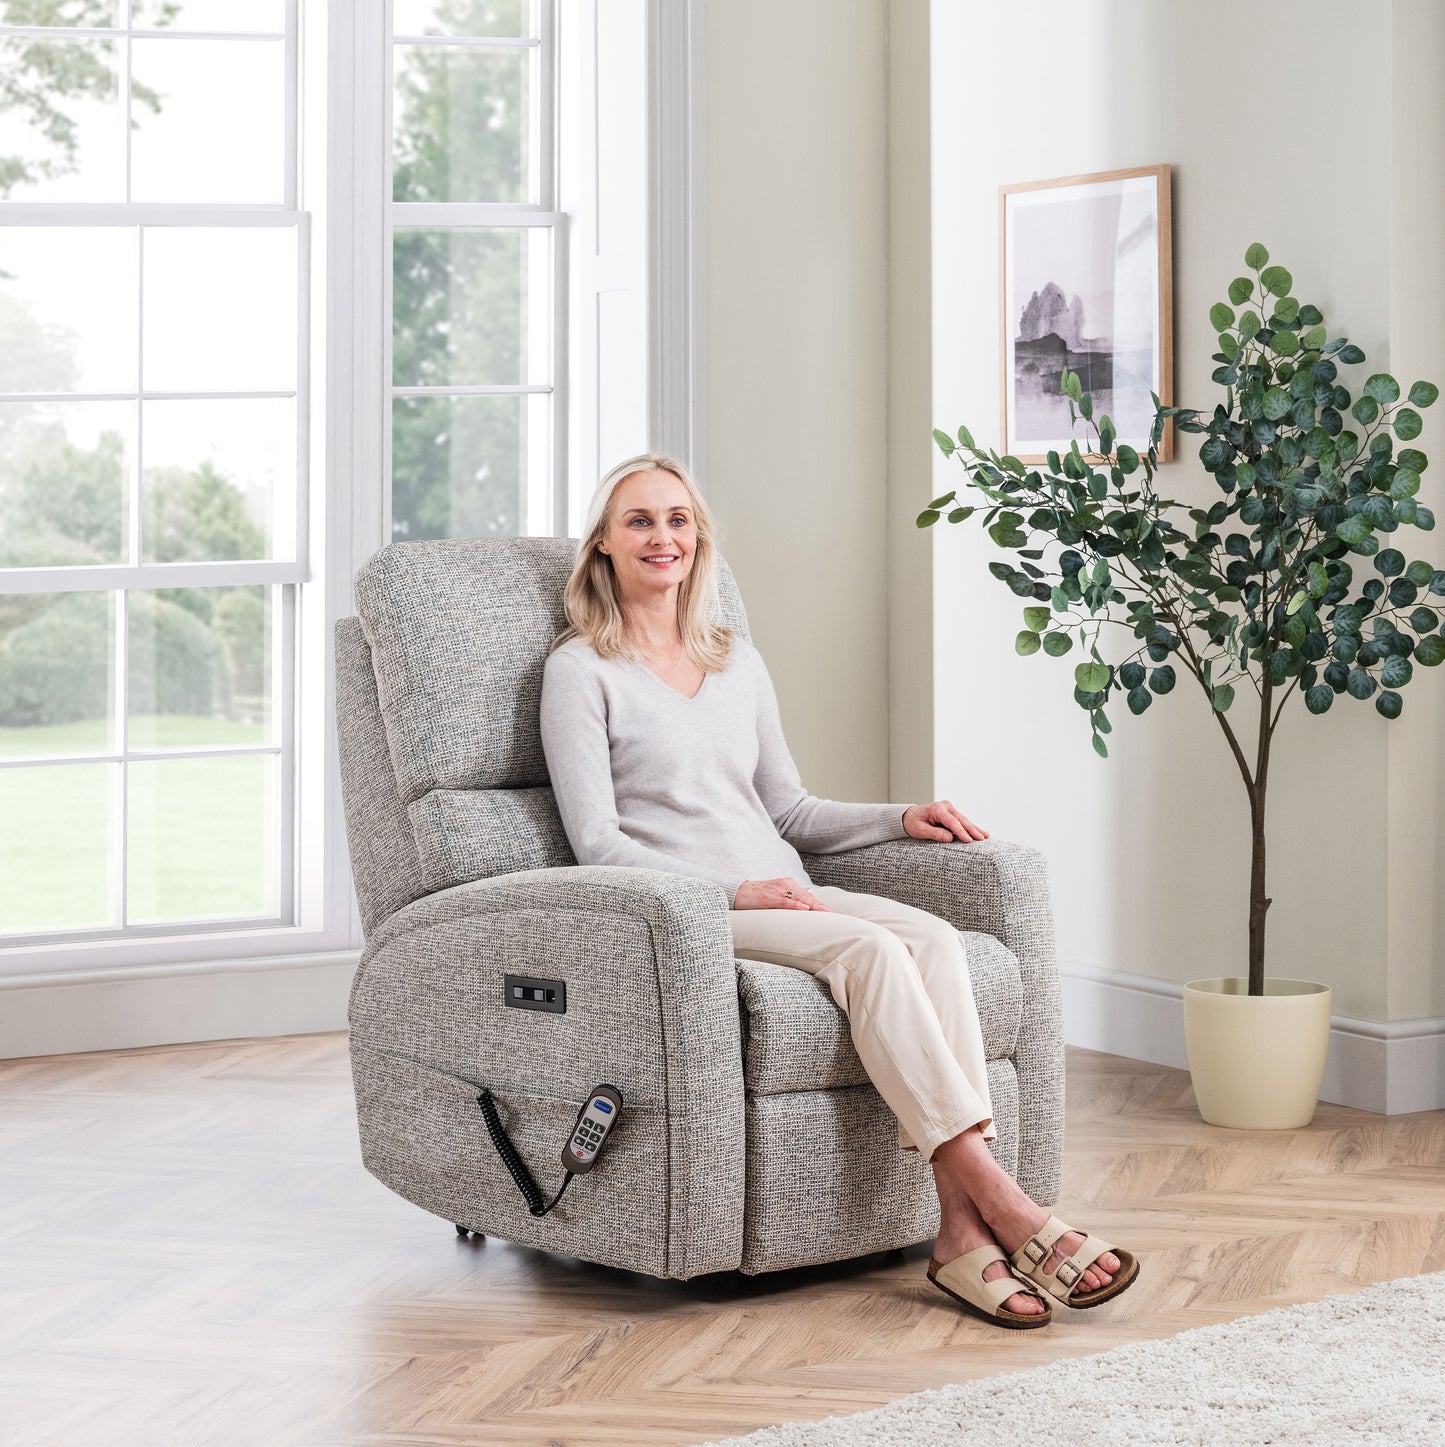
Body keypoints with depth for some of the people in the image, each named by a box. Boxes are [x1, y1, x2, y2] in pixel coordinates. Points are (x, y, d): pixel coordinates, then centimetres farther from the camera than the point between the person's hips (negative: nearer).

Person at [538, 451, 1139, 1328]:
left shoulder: (739, 662, 22)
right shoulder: (580, 671, 3)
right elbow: (598, 843, -5)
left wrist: (900, 819, 8)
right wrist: (733, 891, -17)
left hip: (782, 897, 6)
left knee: (934, 936, -26)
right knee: (871, 949, -32)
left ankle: (964, 1227, -36)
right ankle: (1001, 1201, -36)